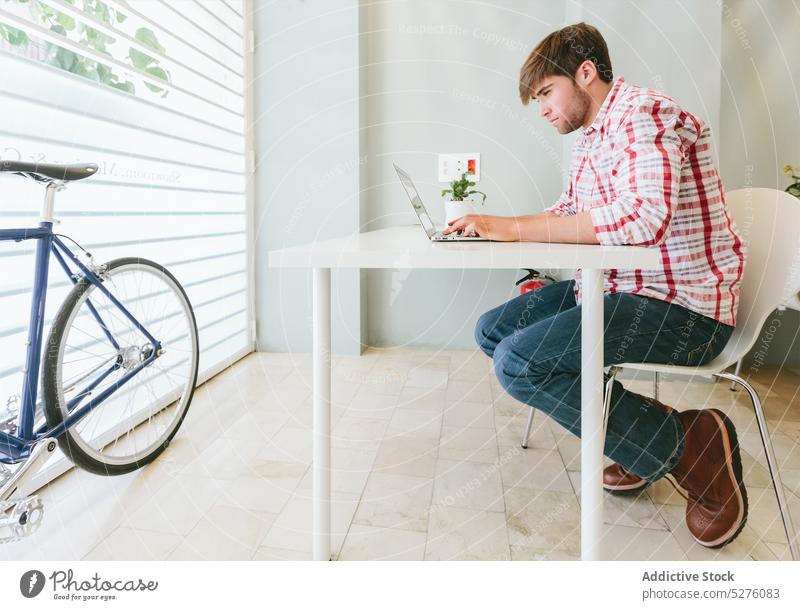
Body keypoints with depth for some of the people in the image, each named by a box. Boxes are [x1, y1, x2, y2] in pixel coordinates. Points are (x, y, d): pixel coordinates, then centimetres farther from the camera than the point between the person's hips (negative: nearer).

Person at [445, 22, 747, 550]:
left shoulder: (642, 114, -16)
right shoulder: (590, 136, 14)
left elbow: (641, 217, -33)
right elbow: (571, 210, 25)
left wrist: (517, 227, -25)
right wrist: (496, 227, 6)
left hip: (681, 307, -10)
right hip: (615, 289, 10)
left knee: (519, 363, -23)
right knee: (492, 331, 7)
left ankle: (689, 446, -8)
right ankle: (637, 426, 6)